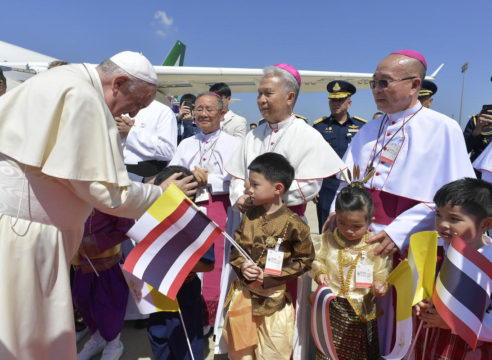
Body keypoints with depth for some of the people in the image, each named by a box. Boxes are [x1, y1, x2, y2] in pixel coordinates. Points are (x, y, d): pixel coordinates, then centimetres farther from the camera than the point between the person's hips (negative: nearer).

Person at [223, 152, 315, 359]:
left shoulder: (293, 224, -17)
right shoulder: (249, 216, -2)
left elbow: (305, 260, -10)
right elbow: (236, 249, 6)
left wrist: (270, 275, -17)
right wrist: (242, 267, -15)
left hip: (274, 298, -4)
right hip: (244, 293, 5)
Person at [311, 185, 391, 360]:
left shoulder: (376, 246, -11)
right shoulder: (328, 239, -4)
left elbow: (383, 274, -5)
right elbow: (317, 260, 5)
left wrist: (379, 286, -24)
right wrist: (319, 273, -14)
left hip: (361, 309, -1)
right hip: (332, 306, 2)